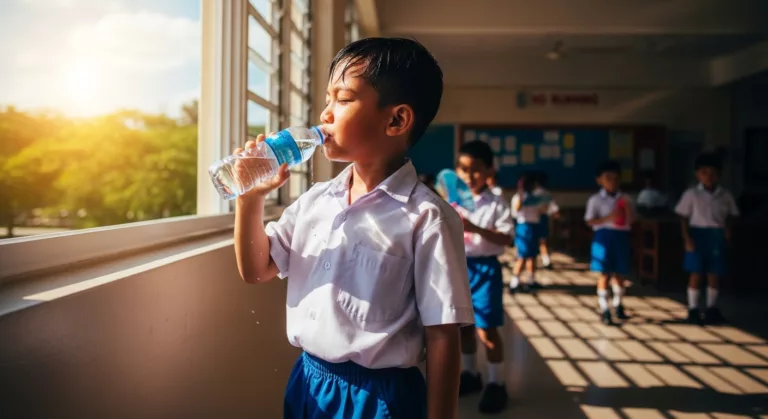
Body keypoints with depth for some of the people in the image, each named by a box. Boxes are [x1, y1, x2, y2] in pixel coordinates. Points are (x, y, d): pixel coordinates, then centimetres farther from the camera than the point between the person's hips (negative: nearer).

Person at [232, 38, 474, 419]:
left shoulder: (426, 218, -17)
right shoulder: (315, 199, 2)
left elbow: (442, 337, -15)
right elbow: (256, 270, 8)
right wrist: (251, 198, -6)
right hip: (306, 384, 6)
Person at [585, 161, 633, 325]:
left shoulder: (624, 199, 9)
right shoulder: (596, 199, -2)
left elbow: (631, 220, 7)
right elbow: (590, 221, -8)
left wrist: (627, 209, -12)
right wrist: (608, 217, -20)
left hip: (621, 237, 4)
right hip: (604, 236, -4)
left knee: (620, 273, 9)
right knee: (605, 274, -3)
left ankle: (617, 305, 28)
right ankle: (604, 309, 4)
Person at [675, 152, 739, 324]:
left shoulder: (725, 195, 4)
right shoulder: (691, 194, -3)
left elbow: (729, 217, 11)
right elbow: (684, 218, -3)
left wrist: (727, 233, -4)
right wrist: (687, 238, -10)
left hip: (717, 236, 3)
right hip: (698, 234, -3)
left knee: (715, 274, 7)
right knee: (696, 273, 0)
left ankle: (711, 308, 21)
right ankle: (693, 309, 10)